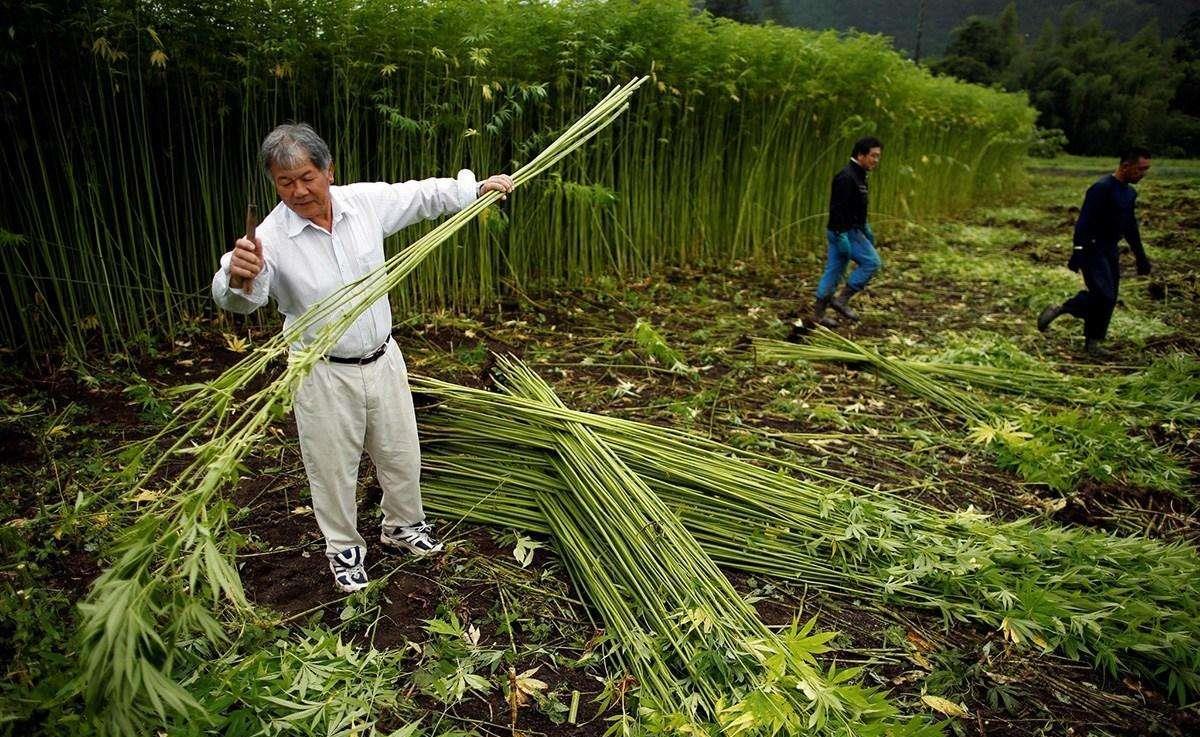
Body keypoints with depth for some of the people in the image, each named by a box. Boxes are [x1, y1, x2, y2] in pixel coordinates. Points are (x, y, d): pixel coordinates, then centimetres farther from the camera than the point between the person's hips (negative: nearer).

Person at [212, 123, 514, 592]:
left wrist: (476, 188, 4)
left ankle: (402, 527, 46)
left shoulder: (366, 201, -8)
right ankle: (344, 549, 38)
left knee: (401, 452, 19)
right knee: (333, 467, 12)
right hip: (323, 374, -4)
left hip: (382, 359, 4)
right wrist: (239, 278, -54)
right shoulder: (272, 236, -20)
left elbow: (424, 194, 8)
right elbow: (236, 301, -32)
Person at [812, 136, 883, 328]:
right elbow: (836, 209, -24)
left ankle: (818, 313, 15)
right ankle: (842, 299, -2)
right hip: (844, 232, -10)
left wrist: (866, 229, 25)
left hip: (851, 230, 10)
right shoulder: (846, 177, -18)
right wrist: (841, 236, -26)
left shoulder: (858, 176, 15)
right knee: (872, 262, -7)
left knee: (833, 270, 11)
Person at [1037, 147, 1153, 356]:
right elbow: (1084, 223, -22)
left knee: (1109, 299, 7)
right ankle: (1057, 310, -3)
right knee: (1102, 294, -19)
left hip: (1110, 250, 9)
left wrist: (1141, 257, 25)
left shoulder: (1130, 193, 13)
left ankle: (1092, 341, 16)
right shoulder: (1102, 188, -16)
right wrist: (1078, 253, -27)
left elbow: (1130, 227, 23)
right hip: (1093, 250, -9)